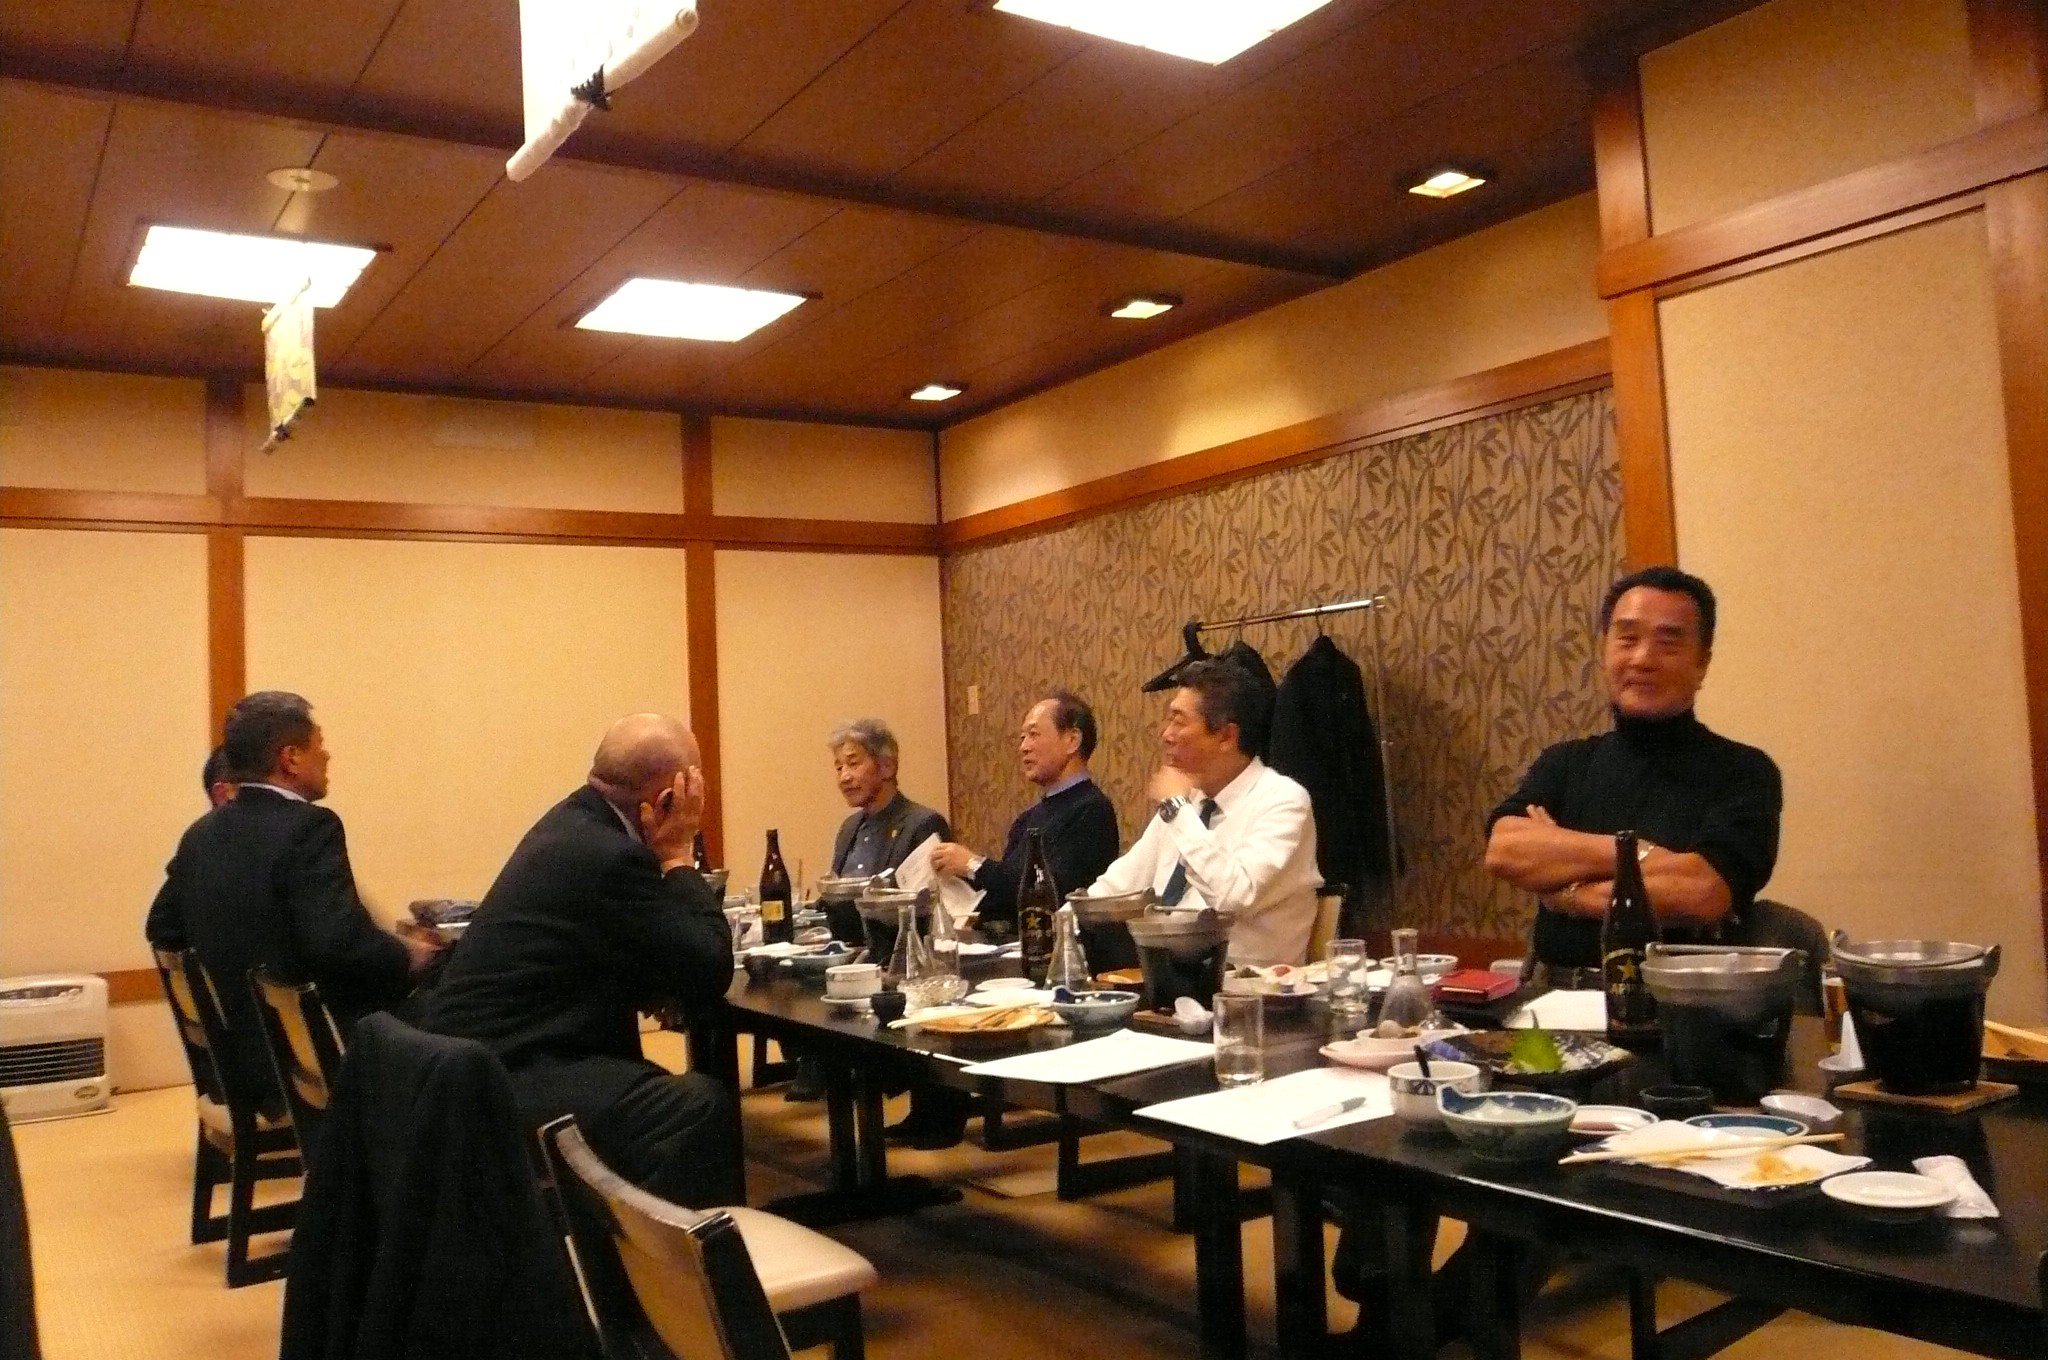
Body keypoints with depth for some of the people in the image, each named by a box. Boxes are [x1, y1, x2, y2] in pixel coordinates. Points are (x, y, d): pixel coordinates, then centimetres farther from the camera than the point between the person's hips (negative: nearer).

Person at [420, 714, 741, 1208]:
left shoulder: (578, 821, 8)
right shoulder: (607, 855, -23)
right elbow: (709, 974, -17)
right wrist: (677, 857, -9)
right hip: (507, 1074, -11)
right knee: (701, 1107, -23)